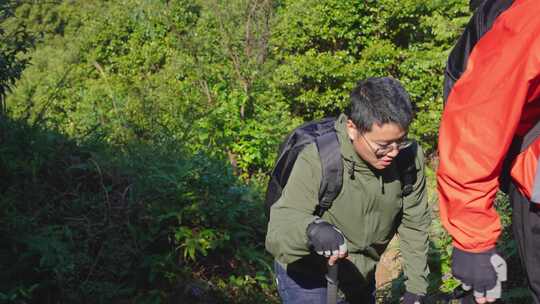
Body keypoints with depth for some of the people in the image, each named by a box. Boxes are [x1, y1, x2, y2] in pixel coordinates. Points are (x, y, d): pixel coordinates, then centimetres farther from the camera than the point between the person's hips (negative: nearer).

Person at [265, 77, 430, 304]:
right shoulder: (316, 161, -32)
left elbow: (414, 225, -5)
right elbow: (276, 236, -35)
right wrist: (311, 229, -56)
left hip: (361, 274, 5)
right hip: (307, 277, -4)